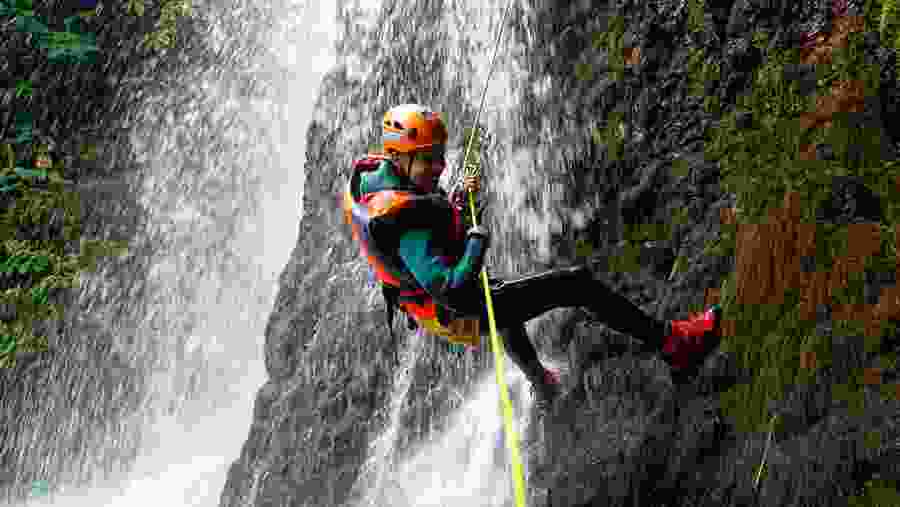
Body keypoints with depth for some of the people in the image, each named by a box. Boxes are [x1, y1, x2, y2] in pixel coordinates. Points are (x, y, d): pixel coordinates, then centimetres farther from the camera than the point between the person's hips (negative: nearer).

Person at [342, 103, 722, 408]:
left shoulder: (369, 174, -6)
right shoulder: (408, 225, -36)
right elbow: (451, 292, -38)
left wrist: (456, 198, 6)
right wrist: (477, 242, -26)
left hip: (426, 305, 10)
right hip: (462, 314, -10)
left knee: (502, 288, 42)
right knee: (578, 282, -9)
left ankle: (540, 382, 60)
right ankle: (672, 343, 4)